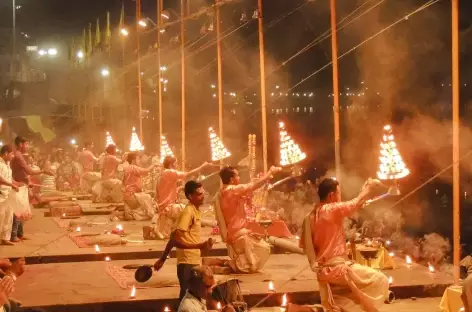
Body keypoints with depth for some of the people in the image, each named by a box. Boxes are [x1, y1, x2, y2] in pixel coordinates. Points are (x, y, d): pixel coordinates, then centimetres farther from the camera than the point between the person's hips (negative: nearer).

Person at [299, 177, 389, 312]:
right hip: (336, 268, -9)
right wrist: (369, 187, 11)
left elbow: (303, 244, 12)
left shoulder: (310, 217, 9)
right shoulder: (332, 210, -15)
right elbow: (357, 202, -7)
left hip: (324, 270, 9)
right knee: (380, 281, -4)